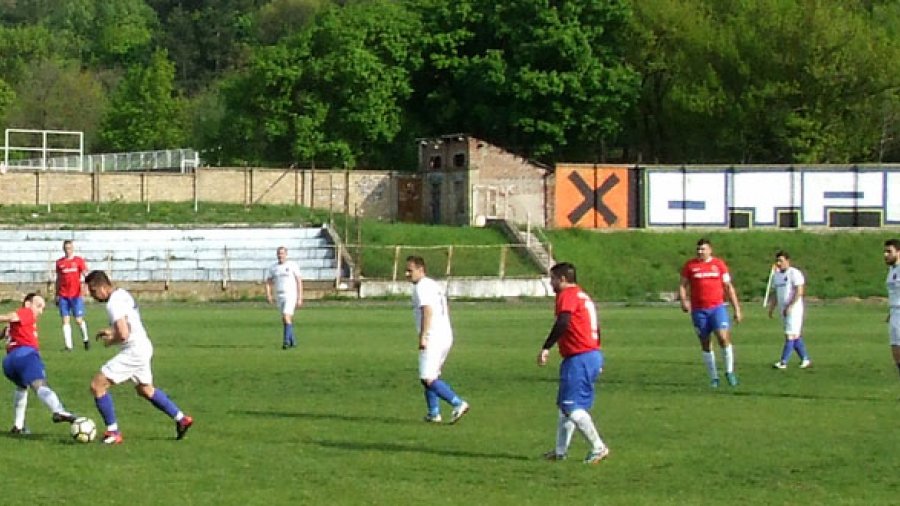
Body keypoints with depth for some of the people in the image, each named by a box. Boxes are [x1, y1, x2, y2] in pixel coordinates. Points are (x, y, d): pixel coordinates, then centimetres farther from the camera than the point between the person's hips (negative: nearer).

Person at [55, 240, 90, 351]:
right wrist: (57, 295, 13)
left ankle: (85, 339, 24)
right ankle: (68, 345, -2)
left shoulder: (79, 260, 1)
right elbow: (58, 279, 15)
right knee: (65, 320, -3)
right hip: (63, 295, 2)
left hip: (76, 295, -2)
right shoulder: (59, 262, 8)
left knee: (79, 320, -2)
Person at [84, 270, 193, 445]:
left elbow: (123, 334, -30)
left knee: (97, 385, -8)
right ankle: (181, 419, 34)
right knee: (145, 390, 29)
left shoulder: (113, 304, -22)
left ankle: (113, 432, -2)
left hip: (133, 351, -10)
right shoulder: (122, 293, 9)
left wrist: (110, 341, -10)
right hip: (143, 347, 10)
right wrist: (110, 331, 12)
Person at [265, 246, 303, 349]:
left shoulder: (292, 265, -4)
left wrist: (300, 298, -7)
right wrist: (268, 295, -7)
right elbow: (268, 282, 11)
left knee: (286, 317, -19)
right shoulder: (273, 267, 8)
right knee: (288, 319, 11)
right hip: (279, 296, 5)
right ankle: (292, 341, 21)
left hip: (290, 295, -5)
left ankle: (286, 340, -19)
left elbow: (299, 281, -3)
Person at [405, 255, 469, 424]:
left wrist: (422, 337, -24)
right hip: (446, 336, 10)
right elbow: (445, 309, 25)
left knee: (428, 378, -11)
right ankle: (433, 413, 17)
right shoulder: (434, 285, 20)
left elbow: (427, 311, -23)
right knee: (431, 376, 17)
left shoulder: (422, 287, -11)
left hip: (433, 339, -10)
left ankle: (458, 404, -18)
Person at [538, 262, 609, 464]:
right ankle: (560, 450, 21)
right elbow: (595, 328, 24)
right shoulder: (583, 296, 21)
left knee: (572, 407, -10)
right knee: (565, 405, 16)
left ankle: (598, 448, -10)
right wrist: (597, 362, 29)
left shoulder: (568, 295, -9)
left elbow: (563, 323, -26)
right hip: (594, 355, 10)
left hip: (579, 358, -10)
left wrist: (546, 348, -30)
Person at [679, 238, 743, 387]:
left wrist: (737, 309, 6)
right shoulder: (690, 266, 4)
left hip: (717, 308, -1)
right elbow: (683, 285, 7)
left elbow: (728, 287, 9)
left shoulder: (719, 264, 5)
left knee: (723, 337, -17)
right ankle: (713, 377, 14)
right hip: (698, 310, 1)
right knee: (705, 344, 4)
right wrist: (684, 300, -13)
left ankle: (729, 371, -1)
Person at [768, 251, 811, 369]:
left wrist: (790, 306, -21)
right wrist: (771, 308, 11)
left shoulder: (794, 273, -10)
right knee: (796, 336, 10)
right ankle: (805, 359, 18)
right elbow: (776, 294, 21)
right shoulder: (776, 275, 15)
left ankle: (783, 362, -14)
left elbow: (799, 292, -16)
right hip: (783, 310, 8)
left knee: (790, 335, -10)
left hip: (794, 309, -8)